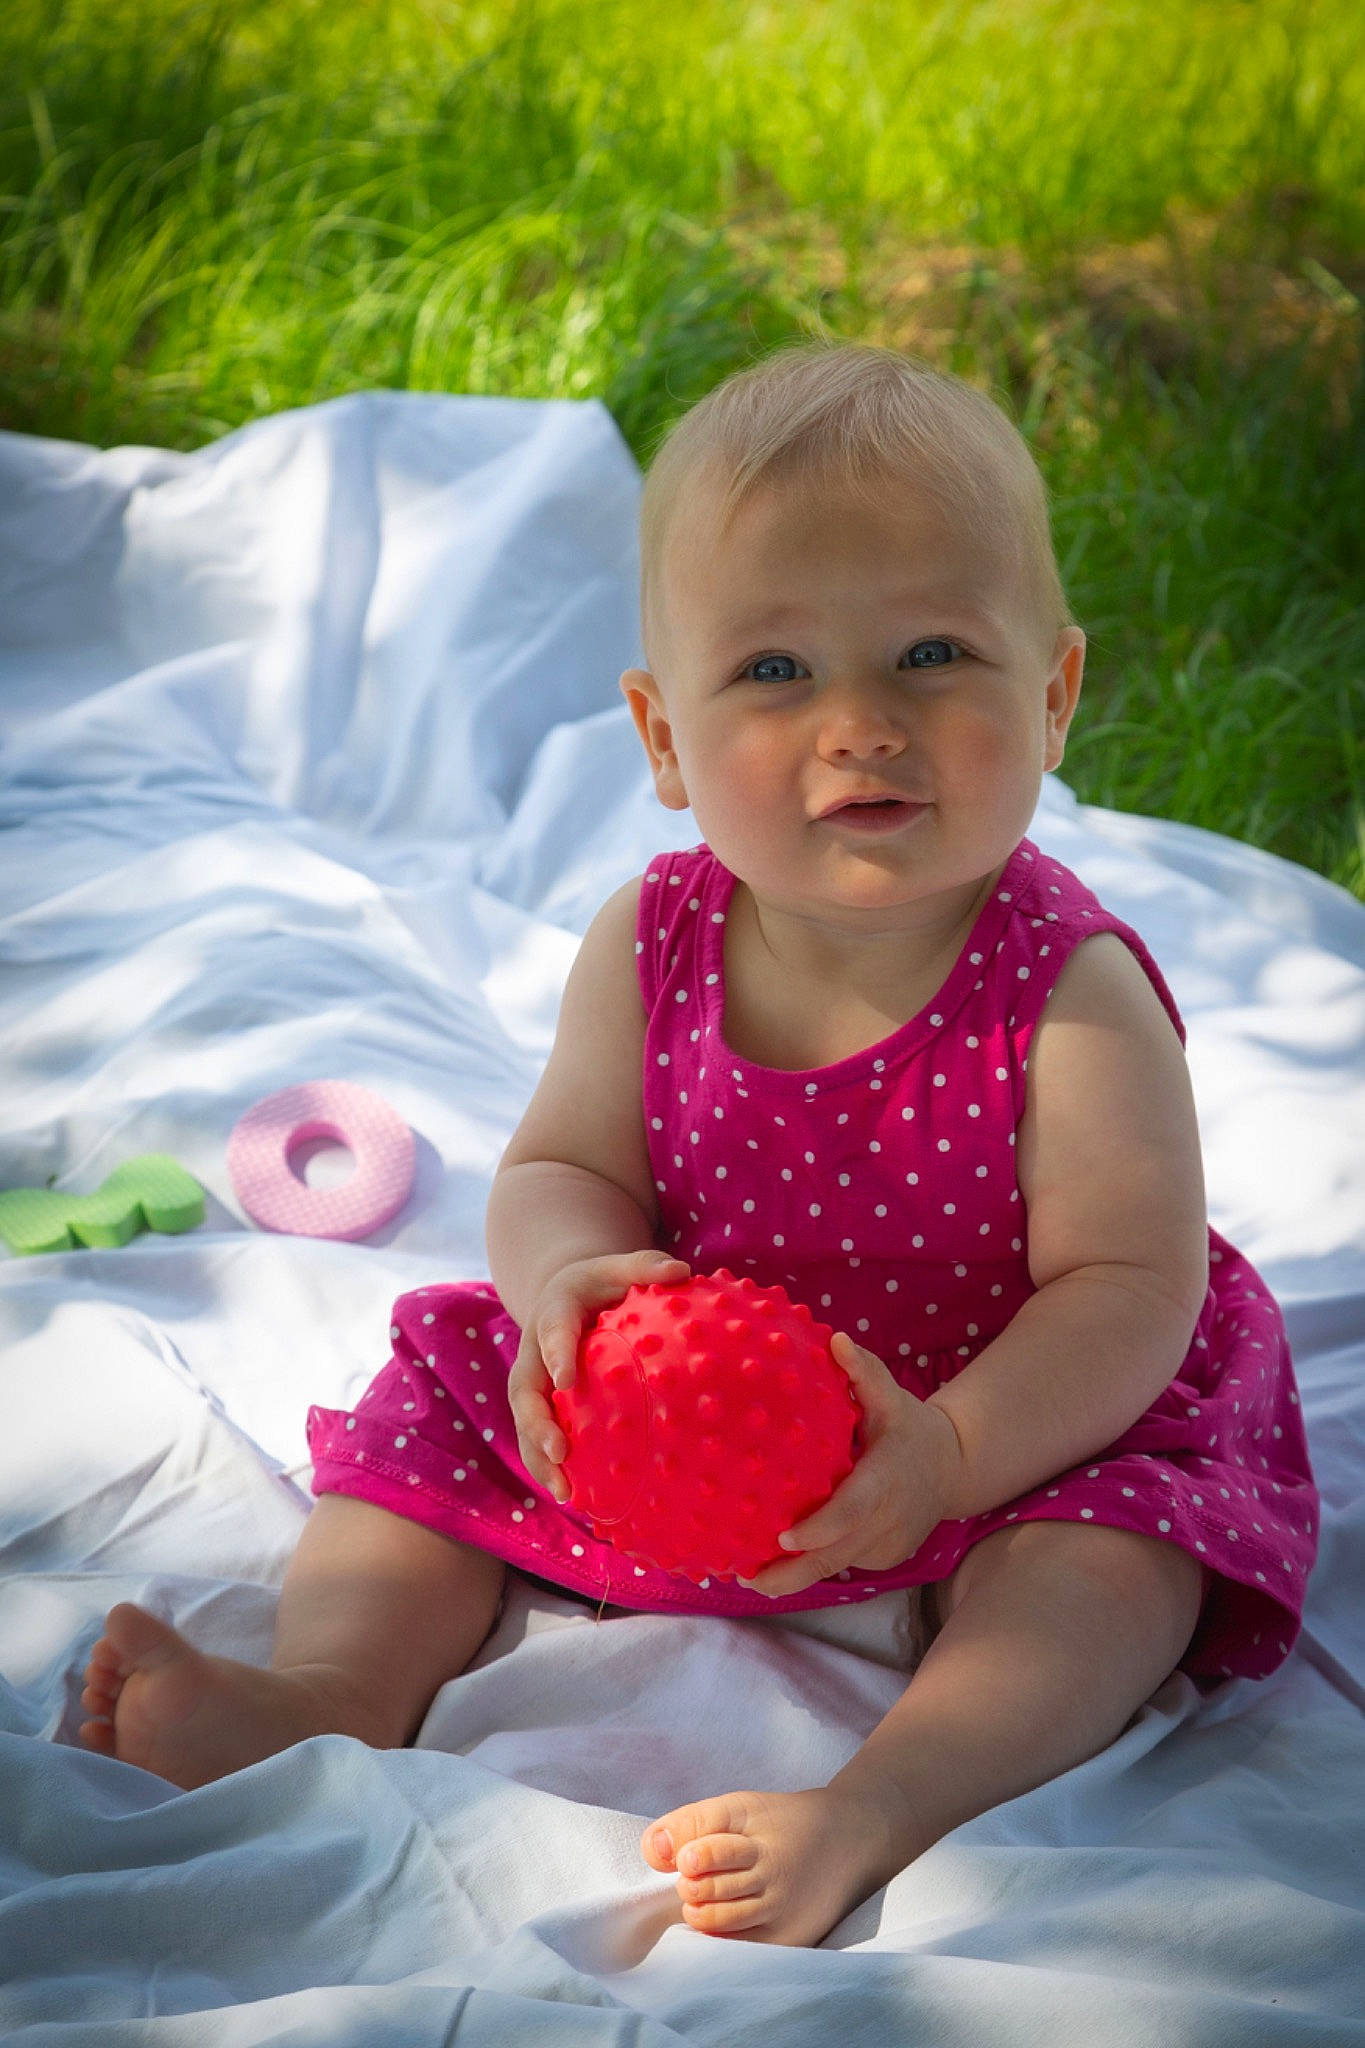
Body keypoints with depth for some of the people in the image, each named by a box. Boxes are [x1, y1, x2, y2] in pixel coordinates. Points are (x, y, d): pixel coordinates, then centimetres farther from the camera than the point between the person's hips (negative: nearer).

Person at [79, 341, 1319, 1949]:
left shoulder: (1071, 996, -24)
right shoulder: (649, 947, -12)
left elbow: (1129, 1286, -24)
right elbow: (559, 1169, -3)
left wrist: (952, 1452, -41)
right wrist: (569, 1273, -29)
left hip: (1016, 1415, -4)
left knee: (1115, 1553, -31)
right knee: (438, 1428, -2)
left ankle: (879, 1805, -45)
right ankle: (333, 1685, -16)